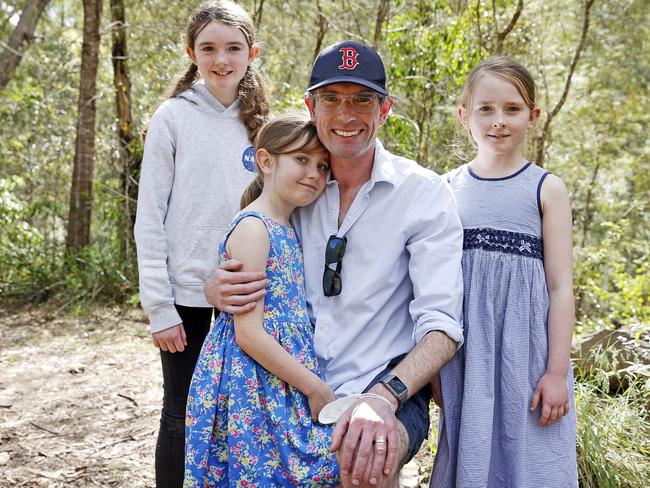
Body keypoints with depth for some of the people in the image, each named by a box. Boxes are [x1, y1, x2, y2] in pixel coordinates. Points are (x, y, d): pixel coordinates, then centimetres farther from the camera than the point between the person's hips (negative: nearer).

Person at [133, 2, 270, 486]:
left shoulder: (260, 122, 8)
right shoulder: (174, 117, -3)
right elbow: (151, 218, -6)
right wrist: (158, 305, -11)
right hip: (187, 291, -3)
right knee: (182, 414, 5)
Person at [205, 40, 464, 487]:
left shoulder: (425, 193, -6)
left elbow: (442, 325, -13)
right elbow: (245, 273, 15)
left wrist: (382, 398, -30)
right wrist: (218, 289, -11)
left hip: (389, 393, -3)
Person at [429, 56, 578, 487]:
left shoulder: (547, 189, -1)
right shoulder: (449, 188, 6)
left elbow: (560, 286, -2)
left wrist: (556, 371, -7)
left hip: (525, 350, -2)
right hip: (466, 354, 2)